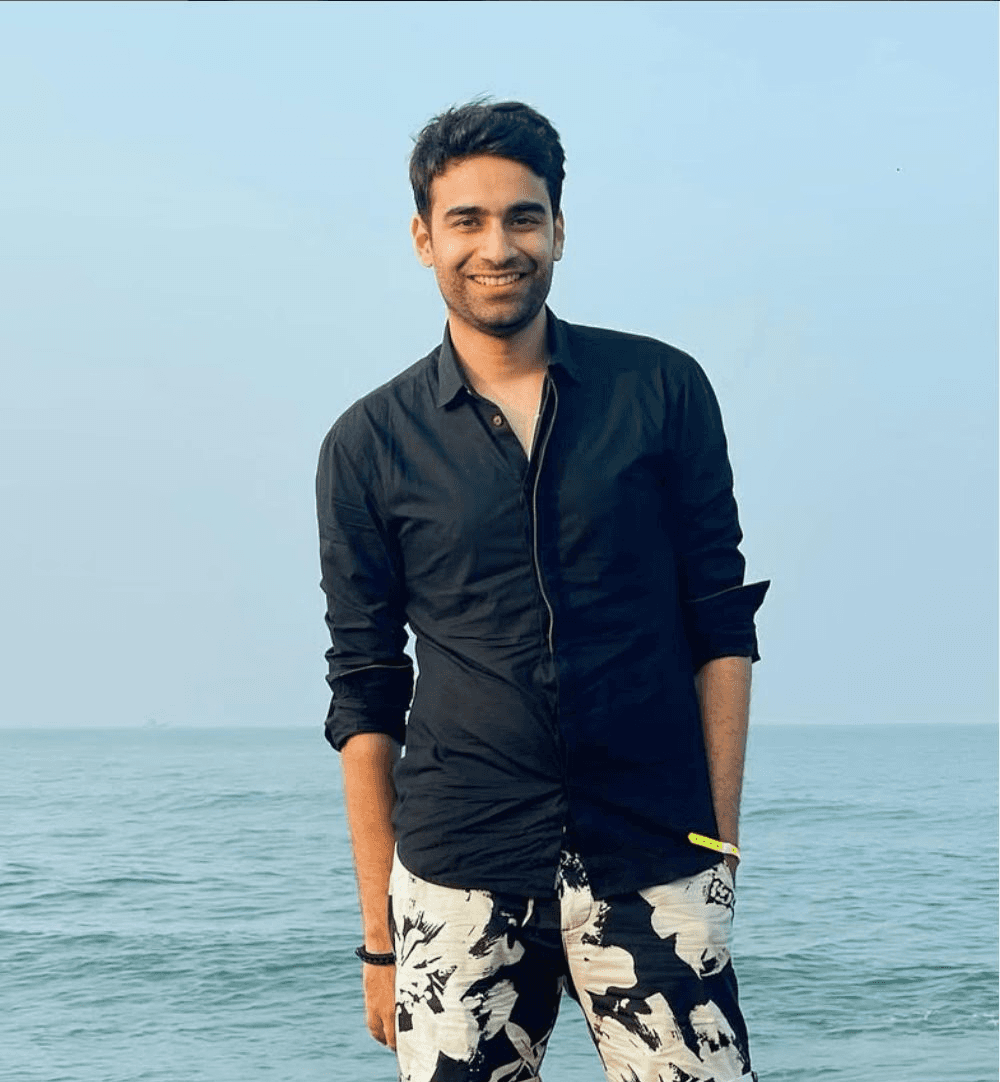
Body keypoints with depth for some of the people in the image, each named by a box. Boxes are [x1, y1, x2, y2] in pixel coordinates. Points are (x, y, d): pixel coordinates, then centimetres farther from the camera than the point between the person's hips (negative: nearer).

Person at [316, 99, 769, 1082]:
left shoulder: (661, 390, 5)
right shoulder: (368, 445, 5)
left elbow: (720, 622, 8)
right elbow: (365, 694, 7)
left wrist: (721, 837, 1)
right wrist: (380, 935, 4)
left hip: (655, 870, 0)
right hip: (458, 876, 0)